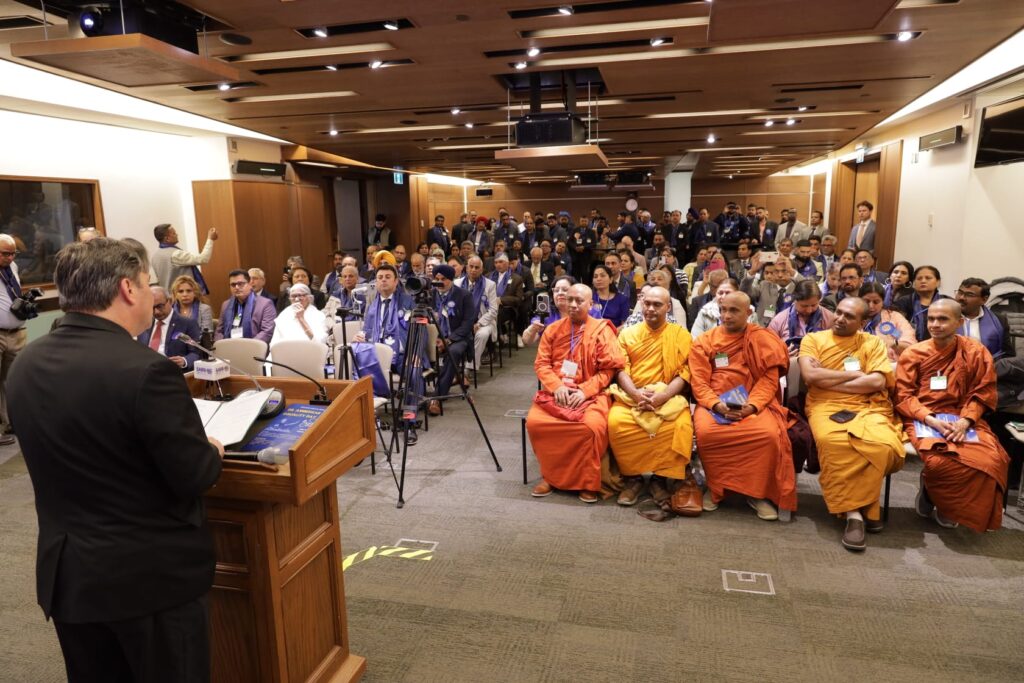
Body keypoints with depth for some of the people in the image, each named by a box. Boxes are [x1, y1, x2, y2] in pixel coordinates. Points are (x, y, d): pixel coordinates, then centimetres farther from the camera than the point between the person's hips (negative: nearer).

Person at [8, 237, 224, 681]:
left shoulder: (25, 365, -1)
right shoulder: (146, 369, -25)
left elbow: (76, 451, 9)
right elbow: (194, 477, -22)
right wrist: (213, 452, 0)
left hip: (66, 573, 7)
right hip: (152, 574, -6)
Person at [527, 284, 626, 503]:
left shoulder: (602, 331, 1)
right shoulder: (553, 329, 11)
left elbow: (608, 369, -3)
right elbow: (541, 363, 7)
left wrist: (584, 390, -15)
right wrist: (557, 387, -11)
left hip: (590, 394, -3)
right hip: (556, 392, 3)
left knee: (593, 426, -33)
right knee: (534, 422, -24)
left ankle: (588, 482, -9)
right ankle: (550, 475, -2)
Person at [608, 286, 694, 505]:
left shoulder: (681, 335, 8)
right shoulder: (627, 333, 13)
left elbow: (685, 372, 0)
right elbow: (621, 369, 4)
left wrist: (663, 395, -17)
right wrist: (636, 393, -15)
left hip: (668, 397, -1)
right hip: (630, 396, 1)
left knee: (681, 426, -32)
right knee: (616, 421, -30)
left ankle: (661, 477, -8)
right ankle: (632, 478, -9)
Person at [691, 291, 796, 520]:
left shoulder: (763, 340, 7)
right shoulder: (705, 341, 9)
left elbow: (769, 380, -1)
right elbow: (699, 382, 1)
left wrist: (751, 406, -18)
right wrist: (716, 405, -17)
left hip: (754, 404, 0)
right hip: (714, 404, 0)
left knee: (770, 435, -31)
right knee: (705, 432, -32)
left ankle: (759, 493, -5)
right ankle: (715, 488, -4)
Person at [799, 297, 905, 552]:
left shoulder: (873, 342, 15)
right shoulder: (813, 339, 12)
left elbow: (877, 382, -2)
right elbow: (810, 376, -5)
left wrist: (827, 380, -3)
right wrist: (855, 374, 0)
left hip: (868, 408, 2)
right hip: (826, 407, -1)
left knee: (883, 444, -33)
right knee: (832, 442, -37)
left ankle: (855, 507, -12)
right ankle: (856, 511, -23)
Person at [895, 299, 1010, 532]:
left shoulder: (976, 351, 6)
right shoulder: (913, 354, 2)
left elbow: (982, 393, 5)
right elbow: (903, 395, 0)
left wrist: (965, 421, -12)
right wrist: (931, 420, -15)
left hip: (963, 420, 2)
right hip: (923, 419, -2)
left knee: (992, 461, -26)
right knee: (938, 461, -33)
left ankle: (949, 506, 2)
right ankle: (931, 493, 6)